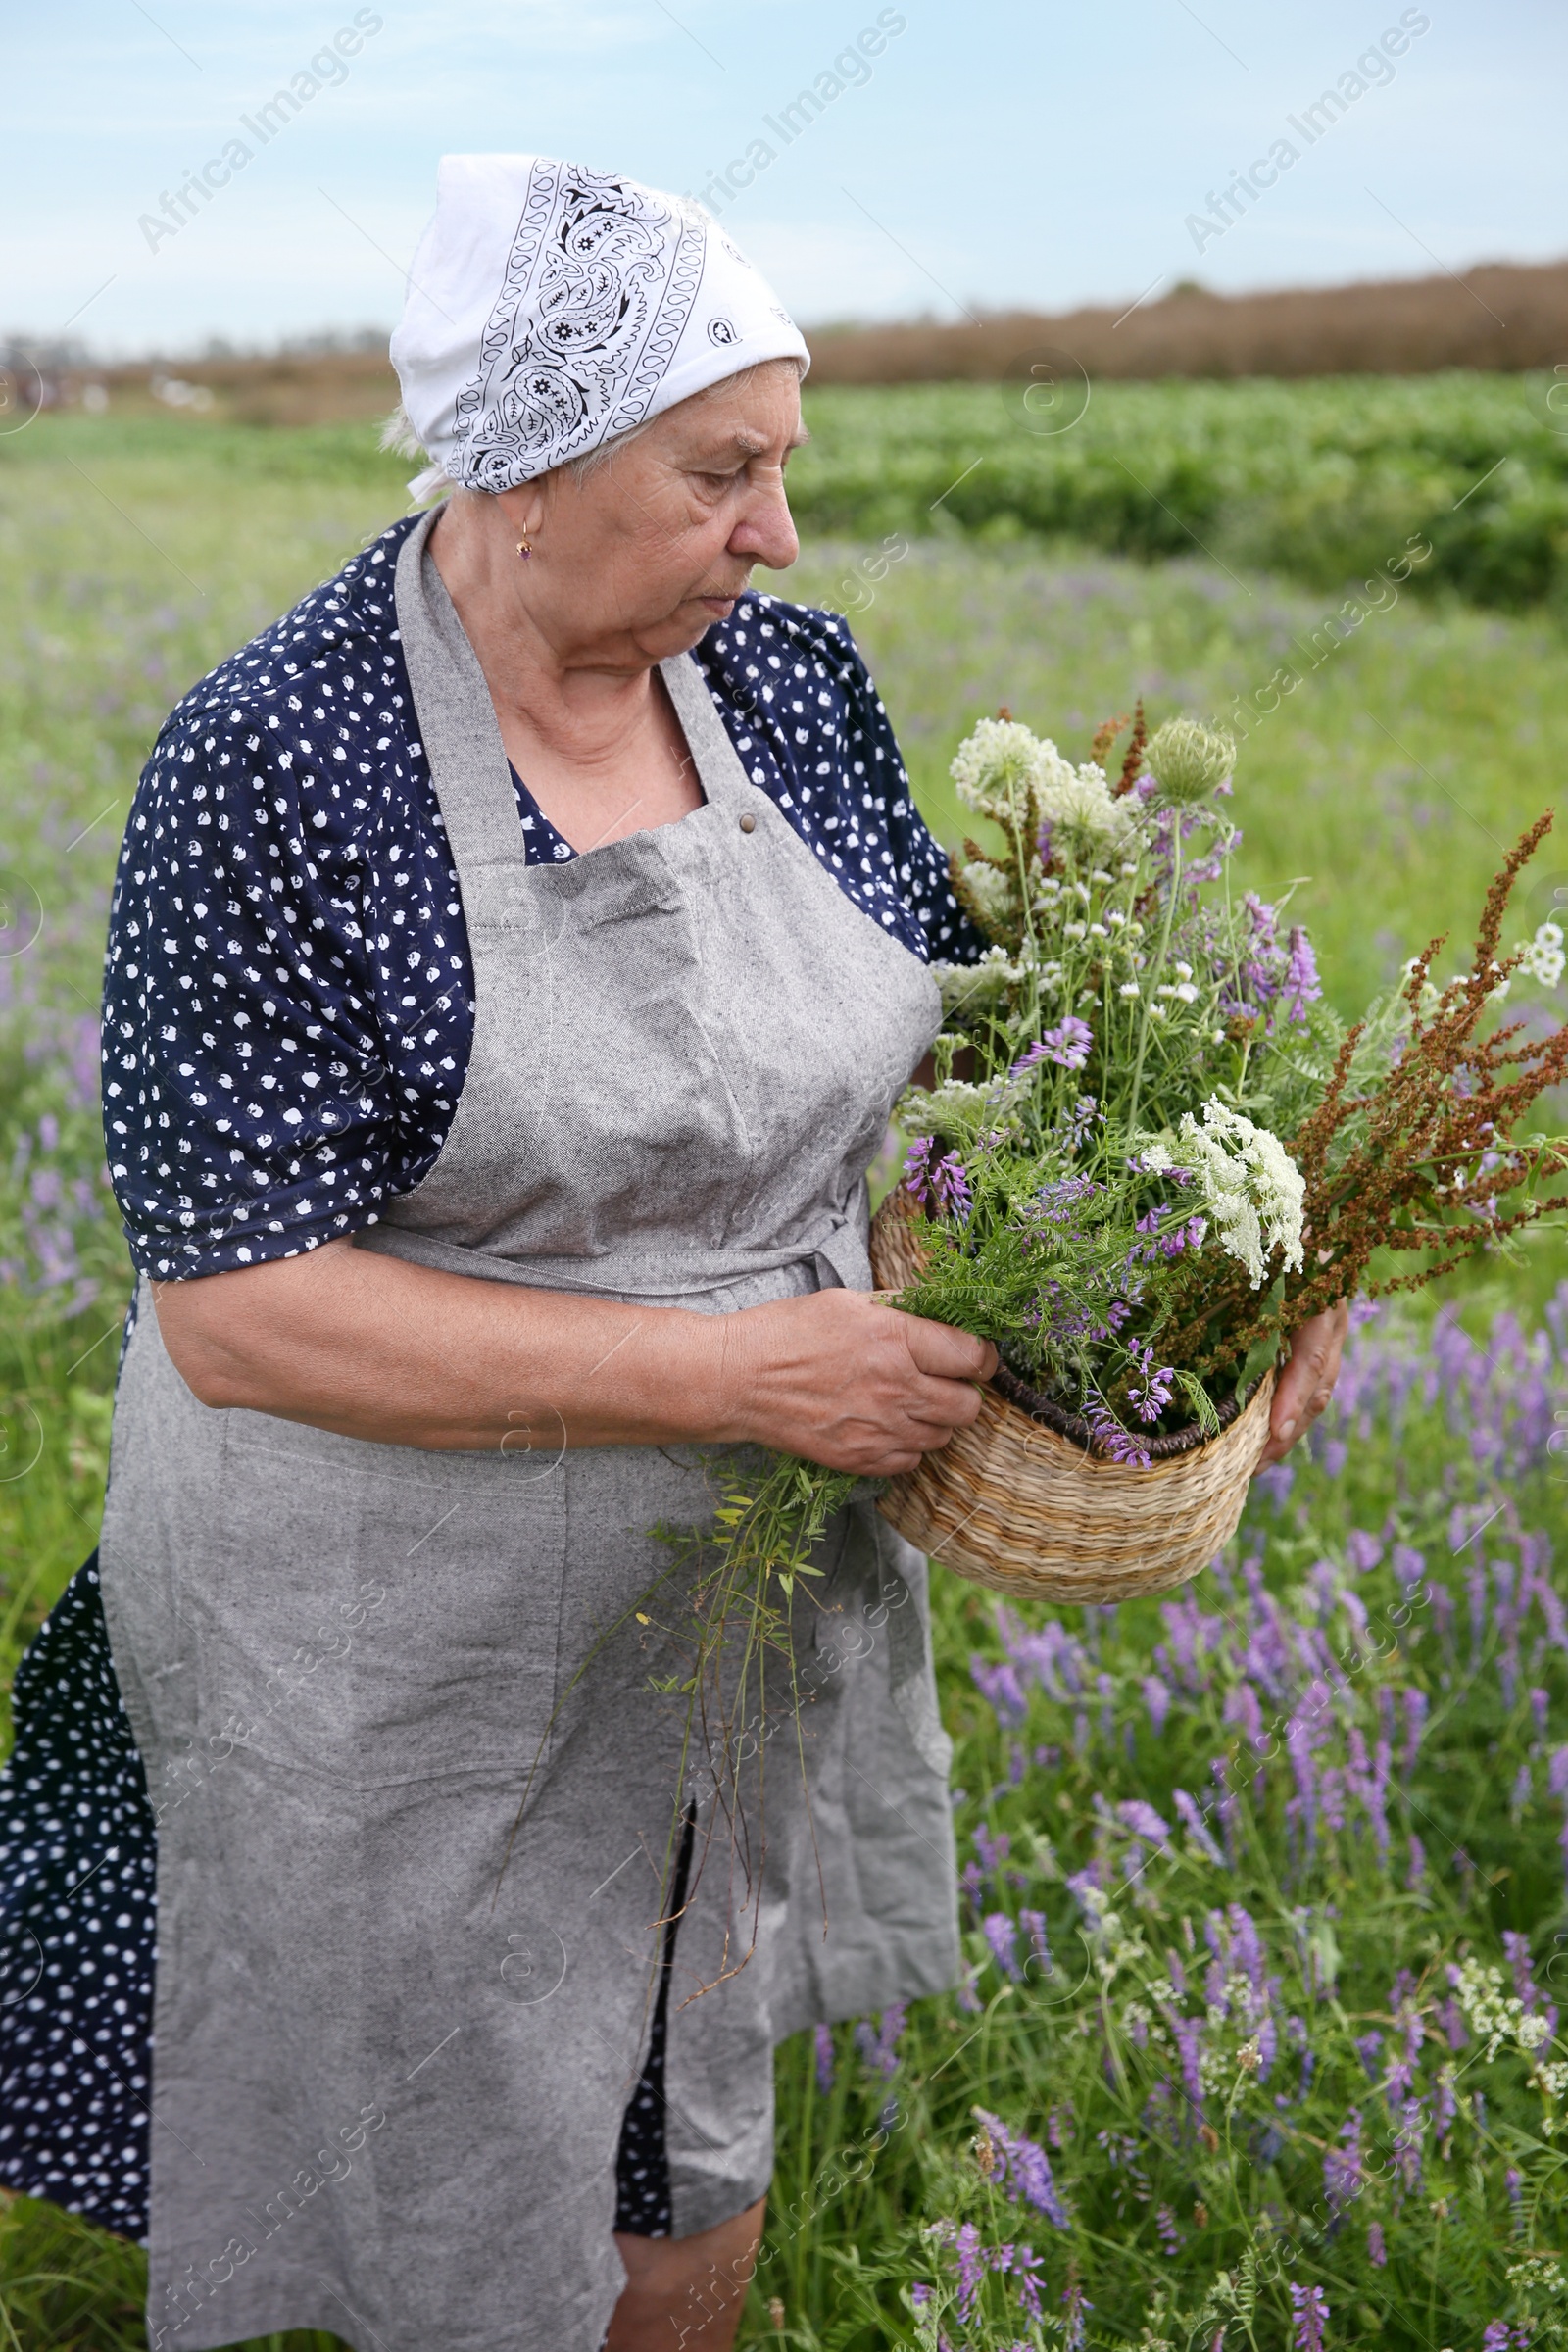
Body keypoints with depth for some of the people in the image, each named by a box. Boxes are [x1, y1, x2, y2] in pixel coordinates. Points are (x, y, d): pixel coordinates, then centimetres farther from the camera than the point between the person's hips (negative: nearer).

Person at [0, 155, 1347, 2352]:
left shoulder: (787, 678, -3)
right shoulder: (274, 770, -21)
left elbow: (933, 1042, 9)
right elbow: (243, 1314, -24)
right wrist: (750, 1370, -26)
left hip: (744, 1594, 5)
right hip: (414, 1649, -5)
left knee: (698, 2173, 23)